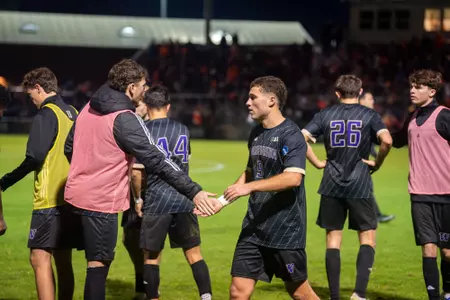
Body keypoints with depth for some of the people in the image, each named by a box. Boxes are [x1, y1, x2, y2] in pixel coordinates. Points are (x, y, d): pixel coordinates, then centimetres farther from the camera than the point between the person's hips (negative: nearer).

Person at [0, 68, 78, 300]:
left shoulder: (46, 114, -11)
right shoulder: (73, 114, 13)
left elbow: (35, 157, -21)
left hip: (49, 200, -8)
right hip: (70, 199, 8)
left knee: (39, 258, -9)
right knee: (63, 261, 12)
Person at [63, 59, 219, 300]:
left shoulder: (89, 108, 5)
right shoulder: (125, 120, -19)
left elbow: (69, 148, 15)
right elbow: (156, 161, -24)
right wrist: (194, 192, -25)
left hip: (77, 194, 8)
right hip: (101, 200, -8)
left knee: (96, 260, 20)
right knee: (99, 264, -1)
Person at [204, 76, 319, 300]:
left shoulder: (291, 135, -14)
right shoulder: (256, 134, 11)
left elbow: (293, 178, -26)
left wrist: (249, 187, -29)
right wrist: (223, 200, 14)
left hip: (286, 229, -7)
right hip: (254, 228, 7)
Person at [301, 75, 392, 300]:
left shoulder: (325, 115, 5)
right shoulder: (369, 115, -1)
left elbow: (301, 138, -5)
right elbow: (387, 140, -17)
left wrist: (317, 163, 4)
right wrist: (377, 163, -3)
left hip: (331, 186, 2)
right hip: (360, 186, -2)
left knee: (333, 239, 9)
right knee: (367, 238, 7)